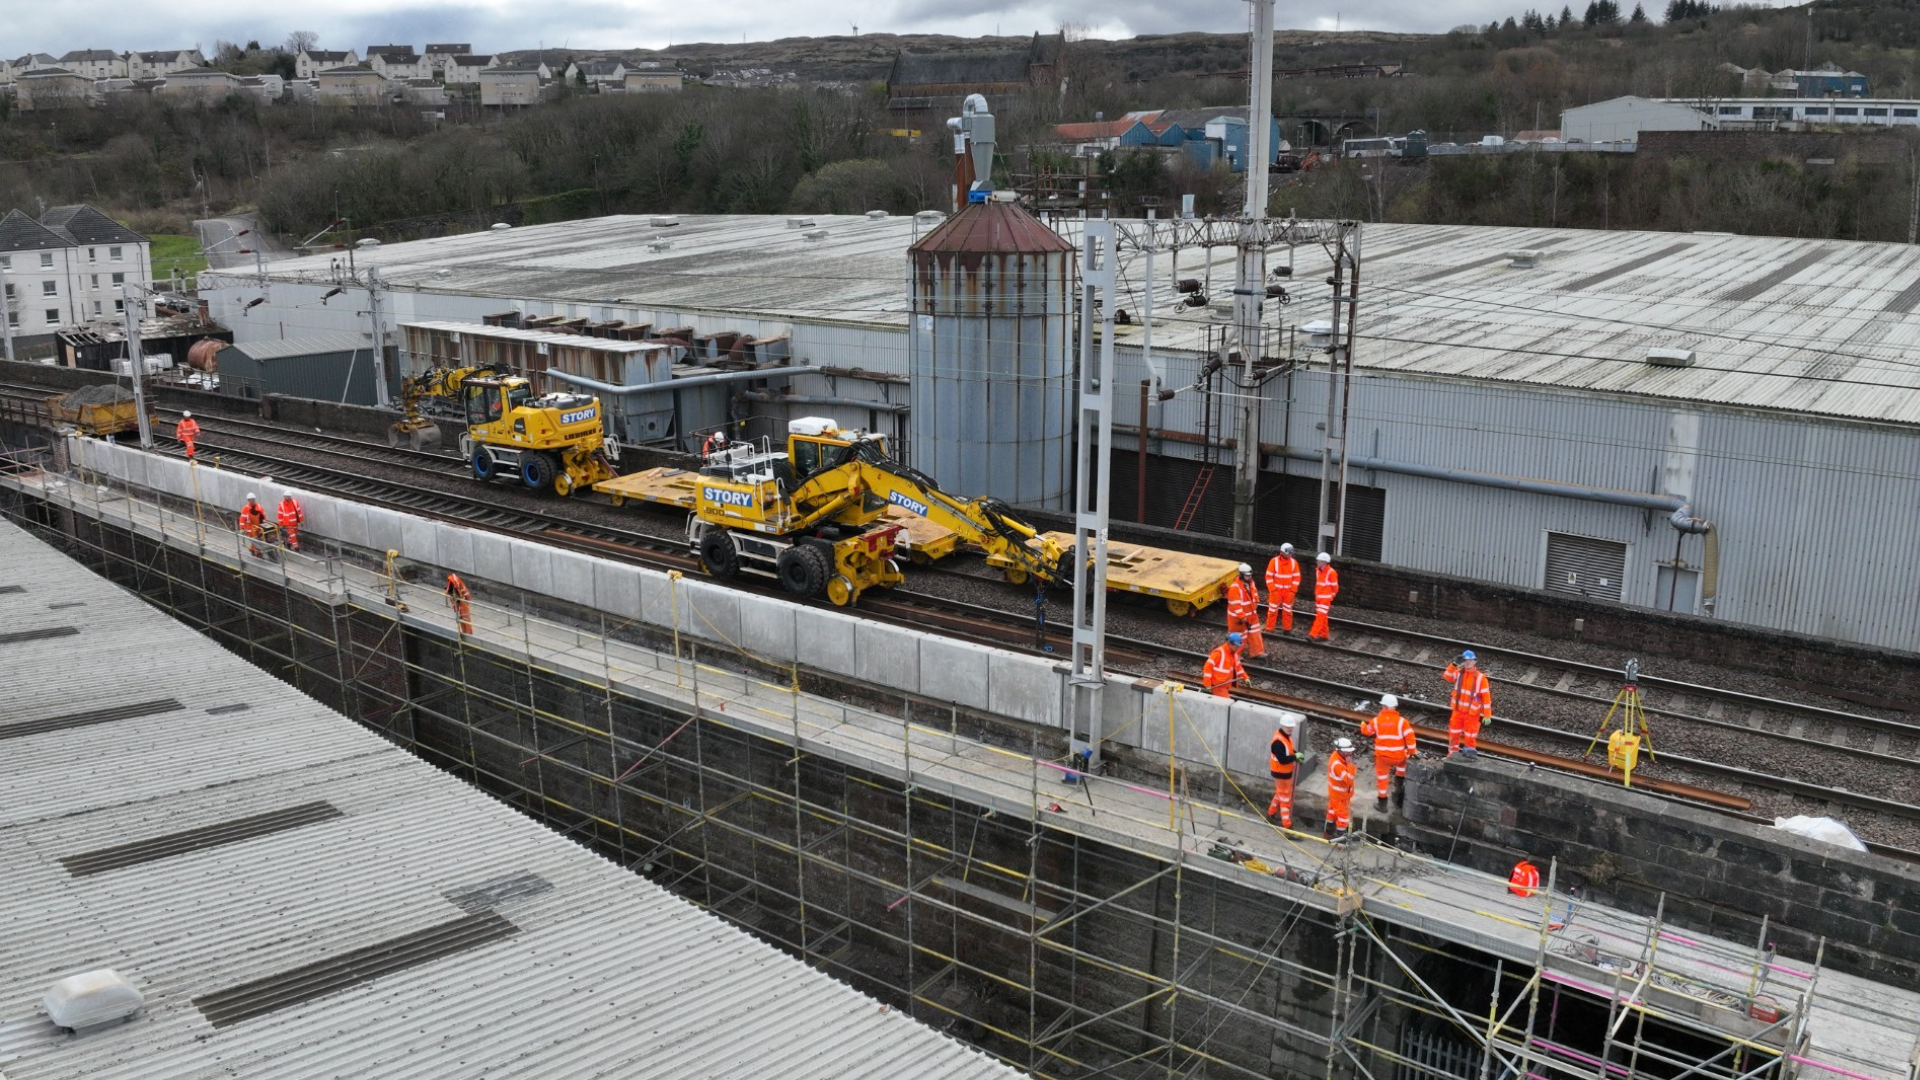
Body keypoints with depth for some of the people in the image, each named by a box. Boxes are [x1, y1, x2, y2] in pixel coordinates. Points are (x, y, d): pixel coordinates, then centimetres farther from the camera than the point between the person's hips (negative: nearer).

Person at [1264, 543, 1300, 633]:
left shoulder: (1293, 563, -1)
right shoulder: (1274, 561, -9)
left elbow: (1297, 577, 4)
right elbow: (1269, 576, -7)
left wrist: (1293, 590, -3)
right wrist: (1273, 590, -12)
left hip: (1289, 591, 3)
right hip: (1276, 591, -3)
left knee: (1288, 611, 11)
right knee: (1273, 610, -1)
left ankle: (1287, 629, 21)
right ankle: (1269, 629, 5)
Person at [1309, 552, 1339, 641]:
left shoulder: (1331, 572, -17)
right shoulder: (1318, 570, 5)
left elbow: (1335, 587, -8)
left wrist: (1331, 597, 0)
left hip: (1326, 598, -8)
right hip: (1318, 597, 8)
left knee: (1320, 616, -10)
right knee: (1322, 617, 13)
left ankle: (1312, 635, -15)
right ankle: (1324, 635, 22)